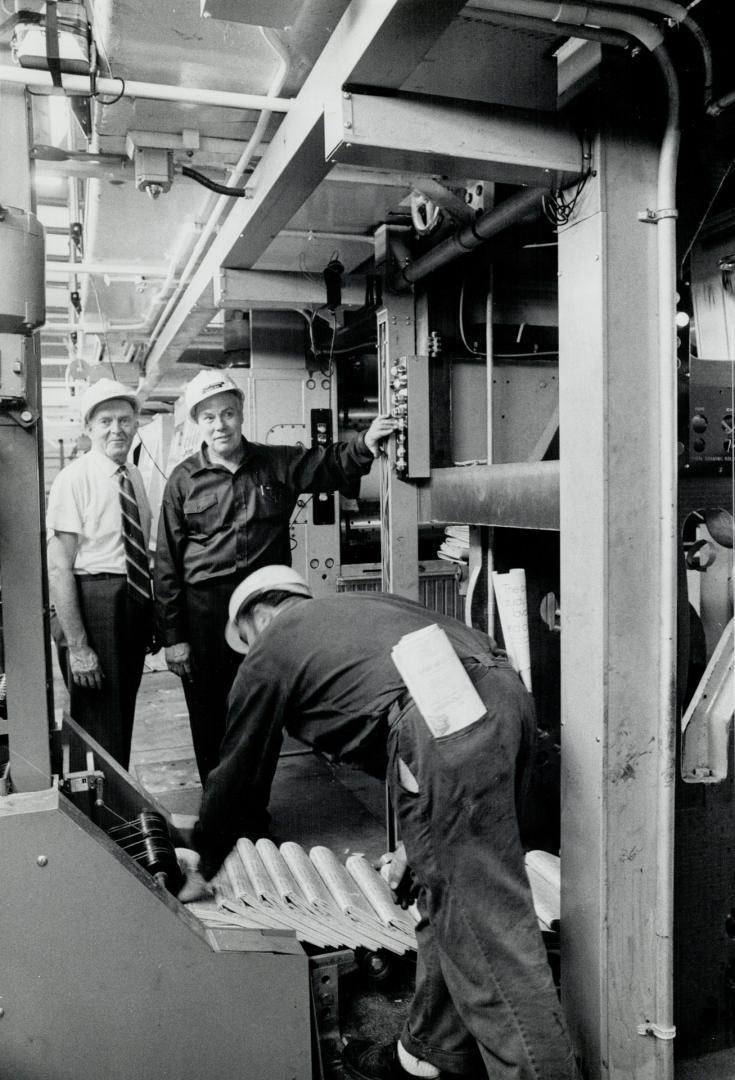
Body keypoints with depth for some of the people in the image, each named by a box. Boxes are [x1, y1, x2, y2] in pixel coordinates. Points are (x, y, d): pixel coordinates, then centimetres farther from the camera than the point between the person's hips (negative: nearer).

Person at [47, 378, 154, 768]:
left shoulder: (134, 477, 8)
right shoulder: (73, 479, -13)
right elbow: (59, 568, -16)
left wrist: (152, 618, 11)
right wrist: (77, 646, -19)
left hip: (137, 602, 7)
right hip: (93, 602, -7)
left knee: (124, 717, 21)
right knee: (97, 726, 2)